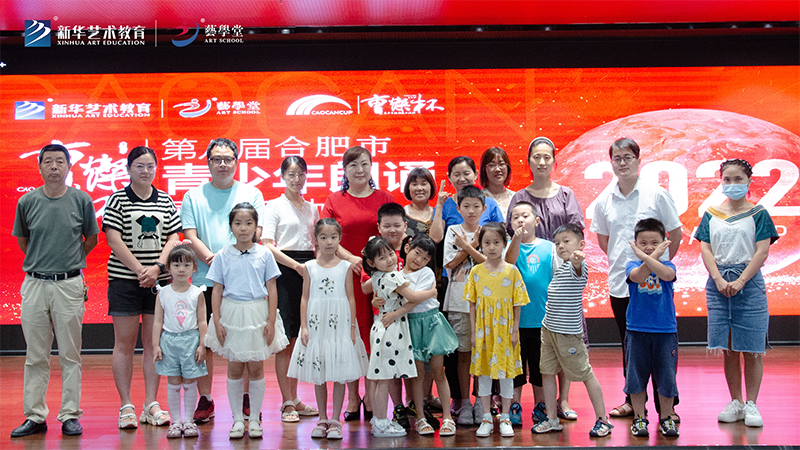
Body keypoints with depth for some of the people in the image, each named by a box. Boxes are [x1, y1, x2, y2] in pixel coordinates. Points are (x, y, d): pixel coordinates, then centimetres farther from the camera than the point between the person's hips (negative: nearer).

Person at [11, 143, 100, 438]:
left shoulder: (81, 200, 0)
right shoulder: (27, 201, 2)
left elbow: (91, 239, 12)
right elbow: (22, 240, 16)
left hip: (70, 284, -1)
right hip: (34, 284, 1)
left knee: (70, 355, 4)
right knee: (35, 356, 6)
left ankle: (70, 415, 11)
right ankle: (35, 416, 14)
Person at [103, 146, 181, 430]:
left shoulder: (165, 201, 11)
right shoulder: (118, 200, 1)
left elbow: (173, 238, 6)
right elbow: (114, 240, -7)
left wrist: (157, 267, -10)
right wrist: (140, 270, -13)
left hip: (159, 280, 3)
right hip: (124, 279, -3)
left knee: (153, 342, 5)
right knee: (125, 342, 0)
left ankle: (151, 404, 12)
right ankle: (126, 406, 7)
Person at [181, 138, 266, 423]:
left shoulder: (251, 194, 9)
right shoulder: (193, 197, 11)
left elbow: (255, 233, 0)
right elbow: (190, 236, 2)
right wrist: (211, 258, -15)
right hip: (205, 279, 1)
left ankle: (246, 398, 13)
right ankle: (205, 400, 11)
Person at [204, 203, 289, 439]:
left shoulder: (264, 254, 0)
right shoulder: (223, 256, 1)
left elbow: (272, 289, 1)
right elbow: (217, 290, 3)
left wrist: (271, 321, -4)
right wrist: (216, 321, -4)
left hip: (258, 314, 0)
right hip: (232, 314, 0)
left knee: (256, 368, 4)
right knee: (234, 368, 6)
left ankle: (254, 419, 15)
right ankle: (237, 419, 16)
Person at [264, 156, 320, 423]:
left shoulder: (311, 208, 16)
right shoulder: (275, 206, 0)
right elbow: (267, 245, -8)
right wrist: (296, 266, -16)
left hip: (308, 271, 5)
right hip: (284, 271, -5)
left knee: (299, 336, 8)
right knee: (285, 338, -5)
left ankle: (294, 399, 16)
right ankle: (287, 403, 0)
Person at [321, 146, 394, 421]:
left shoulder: (385, 199, 10)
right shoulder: (334, 201, 7)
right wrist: (351, 258, -14)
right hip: (346, 274, -1)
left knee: (375, 334, 1)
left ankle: (371, 396, 13)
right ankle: (352, 396, 12)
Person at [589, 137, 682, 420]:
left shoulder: (657, 194, -4)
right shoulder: (604, 201, 5)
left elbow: (676, 235, 3)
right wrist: (622, 261, 12)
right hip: (620, 283, 3)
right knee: (629, 345, 12)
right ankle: (633, 401, 23)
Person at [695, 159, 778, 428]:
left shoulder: (758, 213, 2)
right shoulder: (711, 215, 10)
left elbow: (762, 252, -5)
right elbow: (705, 249, 4)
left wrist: (740, 281, -13)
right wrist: (719, 280, -10)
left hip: (749, 282, -2)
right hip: (718, 283, 3)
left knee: (751, 349, -1)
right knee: (728, 348, 6)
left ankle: (751, 405, 6)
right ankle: (736, 403, 14)